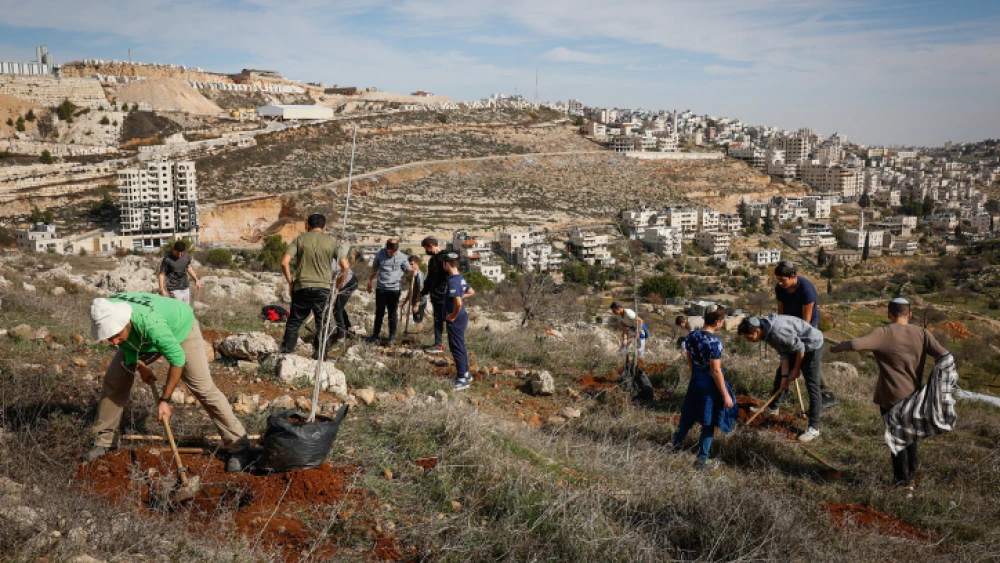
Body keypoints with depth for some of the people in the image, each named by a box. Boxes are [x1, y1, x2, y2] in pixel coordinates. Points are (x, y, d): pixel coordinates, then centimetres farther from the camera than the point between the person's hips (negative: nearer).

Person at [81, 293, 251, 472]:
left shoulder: (152, 324, -47)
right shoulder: (105, 313, -30)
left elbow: (177, 359, -34)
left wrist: (165, 400, -27)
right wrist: (140, 365, -7)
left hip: (180, 328, -6)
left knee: (203, 387, -11)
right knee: (114, 379, 0)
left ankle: (238, 446, -3)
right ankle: (103, 441, 17)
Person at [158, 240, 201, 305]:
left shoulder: (187, 256, 0)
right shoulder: (167, 260, -15)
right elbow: (161, 274, -10)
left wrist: (196, 280, 19)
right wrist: (162, 290, -15)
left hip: (186, 288, 5)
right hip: (174, 290, -5)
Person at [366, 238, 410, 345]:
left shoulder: (402, 257, -4)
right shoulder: (380, 255, 0)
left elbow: (408, 269, 6)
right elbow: (374, 270, 13)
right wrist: (369, 282, 17)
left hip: (395, 289, -1)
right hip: (380, 288, 1)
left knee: (392, 313, 6)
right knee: (379, 312, 9)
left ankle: (392, 337, 15)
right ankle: (376, 335, 20)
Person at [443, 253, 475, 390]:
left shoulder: (452, 281, -23)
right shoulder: (460, 278, 7)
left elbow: (458, 303, -31)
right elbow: (471, 292, 24)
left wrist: (453, 316, -17)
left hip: (455, 319, -10)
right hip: (462, 316, 10)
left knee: (456, 348, -3)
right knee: (460, 346, 19)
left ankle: (462, 380, 2)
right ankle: (466, 373, 30)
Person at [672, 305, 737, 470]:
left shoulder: (691, 336, -1)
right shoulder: (714, 342, -23)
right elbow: (716, 371, -22)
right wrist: (725, 394, -15)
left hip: (695, 381, 7)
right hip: (710, 384, -7)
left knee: (688, 416, 25)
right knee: (708, 423, 6)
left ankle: (676, 444, 40)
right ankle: (702, 460, 13)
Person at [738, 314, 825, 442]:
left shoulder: (778, 332, -36)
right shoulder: (766, 330, -7)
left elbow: (800, 349, -25)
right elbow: (783, 352, 0)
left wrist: (796, 370, -10)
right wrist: (785, 375, -5)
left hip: (812, 346, -10)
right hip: (797, 346, 10)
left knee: (812, 386, -8)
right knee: (780, 374, 19)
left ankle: (814, 428, -2)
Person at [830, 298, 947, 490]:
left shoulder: (883, 334, -16)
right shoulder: (922, 334, -4)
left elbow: (855, 344, -30)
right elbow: (944, 356, -9)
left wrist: (836, 348, -13)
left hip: (892, 397, -4)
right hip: (915, 396, 4)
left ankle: (903, 480, 21)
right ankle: (911, 471, 40)